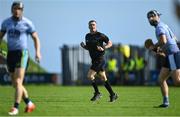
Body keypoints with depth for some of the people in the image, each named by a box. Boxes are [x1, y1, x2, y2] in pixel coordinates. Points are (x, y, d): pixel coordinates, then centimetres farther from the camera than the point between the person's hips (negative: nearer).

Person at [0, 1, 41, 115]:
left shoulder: (27, 23, -4)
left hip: (22, 53, -5)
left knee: (18, 82, -15)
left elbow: (36, 38, 2)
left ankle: (16, 108, -14)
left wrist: (38, 52, -13)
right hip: (10, 53, 5)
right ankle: (29, 104, 26)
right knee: (15, 83, 10)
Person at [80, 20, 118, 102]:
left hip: (100, 59, -8)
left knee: (90, 75, -13)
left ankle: (97, 93, -2)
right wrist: (83, 46, 1)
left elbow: (110, 43, -4)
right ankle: (113, 95, 16)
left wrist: (103, 48, -20)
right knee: (103, 78, 10)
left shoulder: (100, 35, -9)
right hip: (94, 60, 8)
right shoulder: (87, 36, 12)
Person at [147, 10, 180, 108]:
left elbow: (163, 41, -27)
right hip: (169, 56, 10)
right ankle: (166, 102, 8)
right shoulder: (164, 26, 20)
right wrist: (162, 49, 23)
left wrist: (154, 47, -9)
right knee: (161, 79, 8)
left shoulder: (159, 27, -11)